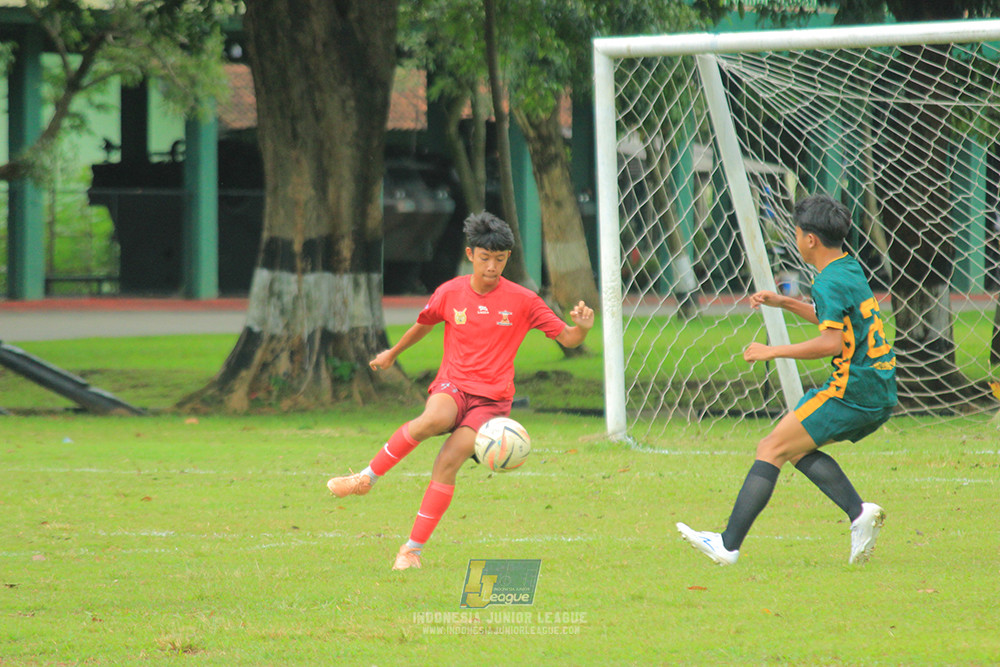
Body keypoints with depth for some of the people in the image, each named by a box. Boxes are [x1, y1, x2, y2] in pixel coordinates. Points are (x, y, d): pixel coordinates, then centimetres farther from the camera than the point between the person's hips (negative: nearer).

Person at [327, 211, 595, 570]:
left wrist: (581, 328, -22)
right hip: (452, 386, 1)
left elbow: (567, 338, 1)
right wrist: (393, 352, 40)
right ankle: (366, 479, -22)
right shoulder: (450, 293, 4)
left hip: (492, 400, -1)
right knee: (433, 419, -37)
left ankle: (412, 549, -13)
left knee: (448, 462, -22)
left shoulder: (522, 301, -1)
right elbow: (424, 324, 25)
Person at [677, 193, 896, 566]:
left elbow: (831, 341, -24)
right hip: (879, 397, 9)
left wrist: (773, 351, -17)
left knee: (772, 450, -6)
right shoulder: (850, 270, 16)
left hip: (853, 392, -9)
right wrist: (785, 304, 29)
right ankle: (859, 513, 0)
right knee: (797, 449, 18)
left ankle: (728, 545, -9)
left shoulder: (829, 282, -13)